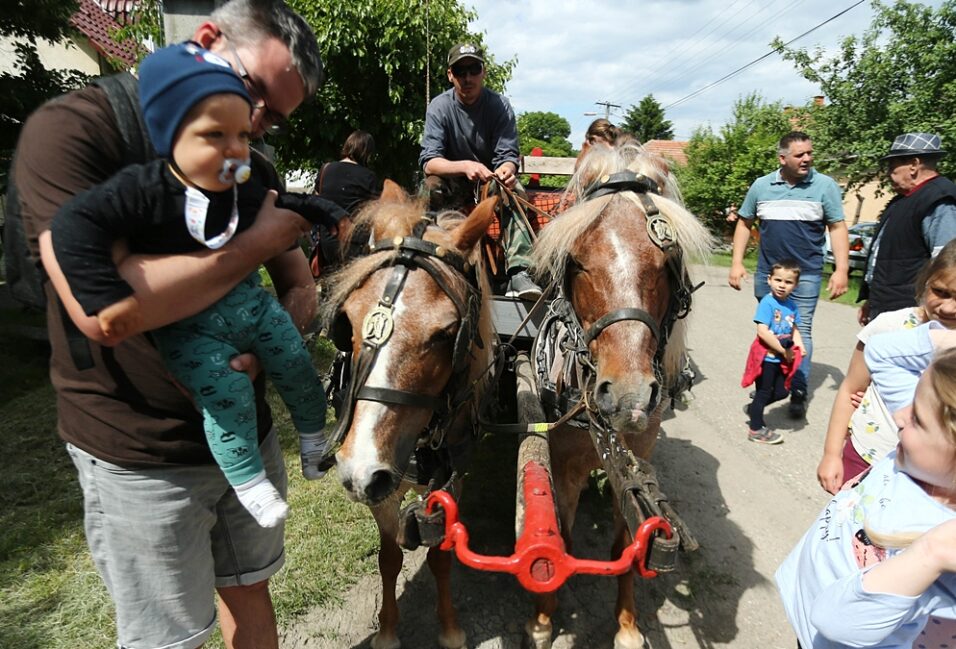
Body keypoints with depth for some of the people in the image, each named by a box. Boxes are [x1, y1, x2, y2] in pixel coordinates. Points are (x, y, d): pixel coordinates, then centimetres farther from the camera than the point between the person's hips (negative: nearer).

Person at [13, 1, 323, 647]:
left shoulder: (253, 168, 4)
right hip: (141, 459, -5)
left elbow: (300, 290, 6)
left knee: (249, 590, 23)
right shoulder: (71, 129, -16)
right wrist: (261, 238, -23)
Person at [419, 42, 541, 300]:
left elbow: (507, 155, -15)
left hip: (493, 178, 0)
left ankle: (519, 272, -43)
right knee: (431, 186, -32)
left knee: (514, 191, -33)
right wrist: (465, 166, -42)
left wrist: (506, 170, -42)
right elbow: (429, 161, -22)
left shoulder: (500, 105, -10)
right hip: (453, 182, 0)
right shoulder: (439, 107, -11)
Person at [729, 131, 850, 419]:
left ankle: (799, 393, 7)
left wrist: (841, 269, -10)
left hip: (806, 274, -2)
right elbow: (744, 223, 9)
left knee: (801, 331, -3)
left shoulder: (825, 186, -3)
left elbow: (837, 228, -1)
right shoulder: (761, 186, 2)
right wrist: (737, 263, 1)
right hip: (767, 273, 3)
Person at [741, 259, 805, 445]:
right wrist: (783, 351, -19)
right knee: (764, 392, 6)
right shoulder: (767, 302, -18)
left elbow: (794, 329, 13)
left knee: (781, 392, 15)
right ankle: (756, 430, 22)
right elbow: (762, 332, -23)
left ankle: (754, 408, 38)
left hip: (782, 359, 7)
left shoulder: (792, 305, 4)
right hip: (767, 356, -7)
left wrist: (799, 345, -7)